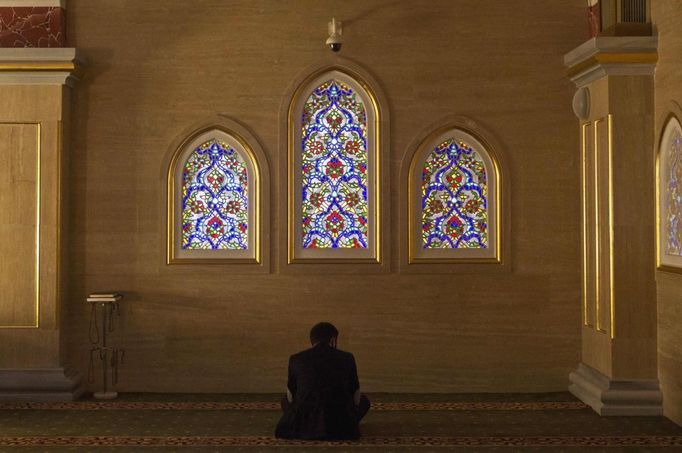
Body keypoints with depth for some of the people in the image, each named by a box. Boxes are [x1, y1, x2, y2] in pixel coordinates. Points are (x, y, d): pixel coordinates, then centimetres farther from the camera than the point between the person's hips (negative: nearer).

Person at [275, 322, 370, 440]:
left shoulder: (295, 359, 8)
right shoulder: (347, 358, 6)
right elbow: (356, 397, 17)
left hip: (302, 426, 1)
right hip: (340, 428, -1)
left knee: (286, 402, 33)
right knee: (364, 400, 28)